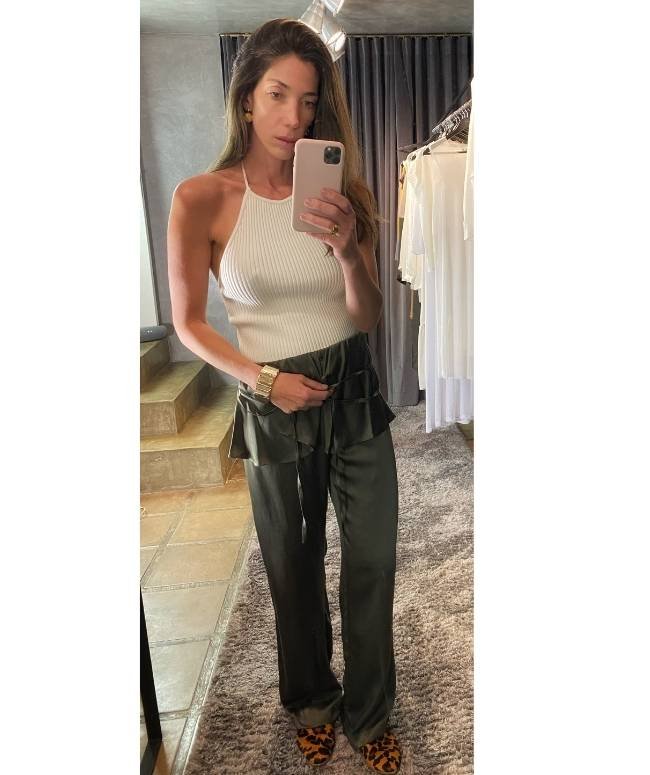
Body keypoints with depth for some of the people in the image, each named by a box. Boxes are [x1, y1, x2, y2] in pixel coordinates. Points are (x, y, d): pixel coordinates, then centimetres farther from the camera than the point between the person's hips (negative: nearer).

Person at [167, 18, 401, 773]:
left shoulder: (341, 192, -2)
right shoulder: (201, 199, -10)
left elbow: (368, 315, -2)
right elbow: (188, 322, -3)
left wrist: (347, 251, -20)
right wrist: (264, 378, -14)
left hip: (355, 393, 2)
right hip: (273, 405, -2)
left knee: (372, 563, 8)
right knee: (294, 565, 17)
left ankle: (369, 714, 34)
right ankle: (312, 701, 44)